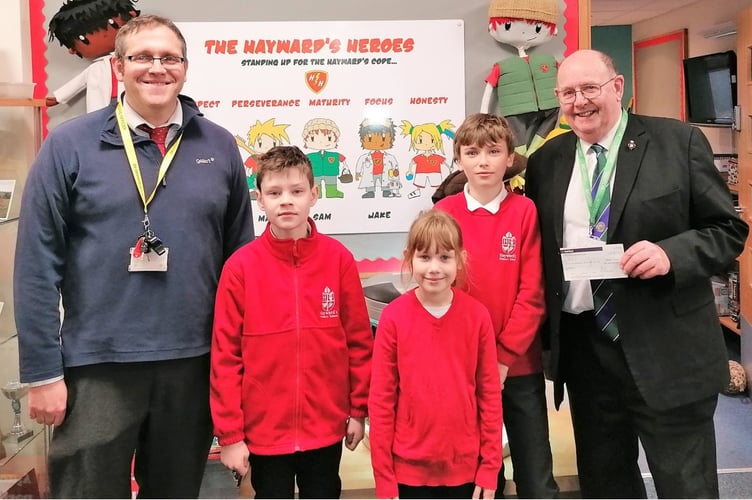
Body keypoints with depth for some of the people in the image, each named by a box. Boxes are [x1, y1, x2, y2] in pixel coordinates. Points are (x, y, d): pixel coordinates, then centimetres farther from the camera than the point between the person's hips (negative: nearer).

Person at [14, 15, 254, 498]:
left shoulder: (220, 146, 4)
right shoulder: (70, 145, -4)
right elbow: (37, 265, -4)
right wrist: (43, 372, -7)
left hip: (194, 363, 3)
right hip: (96, 367, -2)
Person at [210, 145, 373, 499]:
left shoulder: (339, 259, -5)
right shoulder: (241, 266, -9)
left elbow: (359, 341, 1)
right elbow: (225, 355, -7)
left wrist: (358, 409, 3)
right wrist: (229, 433, -7)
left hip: (326, 427, 1)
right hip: (264, 429, -1)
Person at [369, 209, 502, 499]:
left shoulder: (477, 316, -6)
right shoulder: (393, 317, -9)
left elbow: (490, 394, -1)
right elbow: (380, 400, -6)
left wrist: (490, 467, -1)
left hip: (464, 467, 1)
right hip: (409, 468, -1)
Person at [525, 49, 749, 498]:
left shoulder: (680, 142, -3)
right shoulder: (546, 161, 7)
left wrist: (671, 253, -22)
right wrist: (546, 337, 2)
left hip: (667, 351, -3)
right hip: (583, 350, 4)